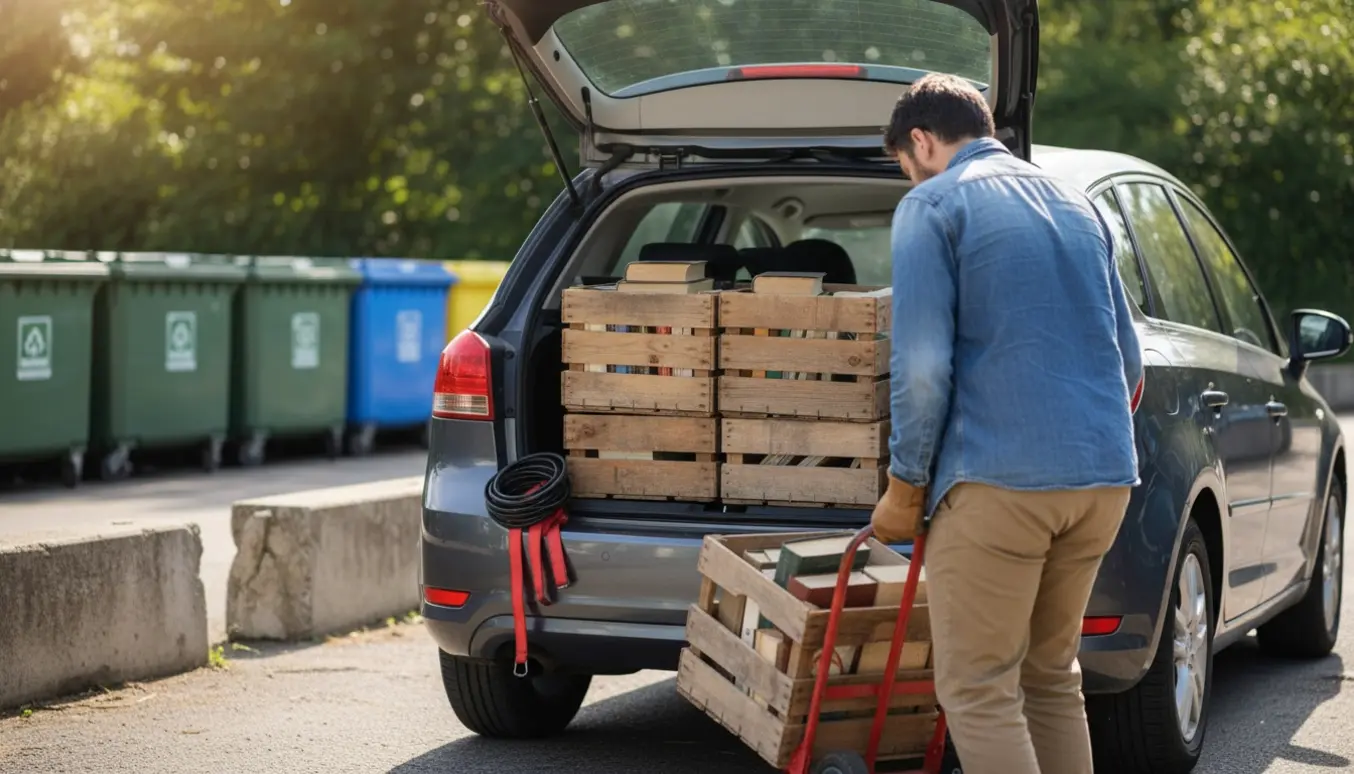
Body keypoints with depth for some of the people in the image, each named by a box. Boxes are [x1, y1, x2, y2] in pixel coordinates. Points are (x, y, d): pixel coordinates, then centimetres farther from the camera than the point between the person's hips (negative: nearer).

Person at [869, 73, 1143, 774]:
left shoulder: (932, 205, -2)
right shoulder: (1075, 203, 19)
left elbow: (923, 366, -11)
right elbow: (1128, 355, 23)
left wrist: (904, 490, -2)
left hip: (999, 479, -7)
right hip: (1103, 477, 7)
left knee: (977, 691, -2)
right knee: (1052, 677, 17)